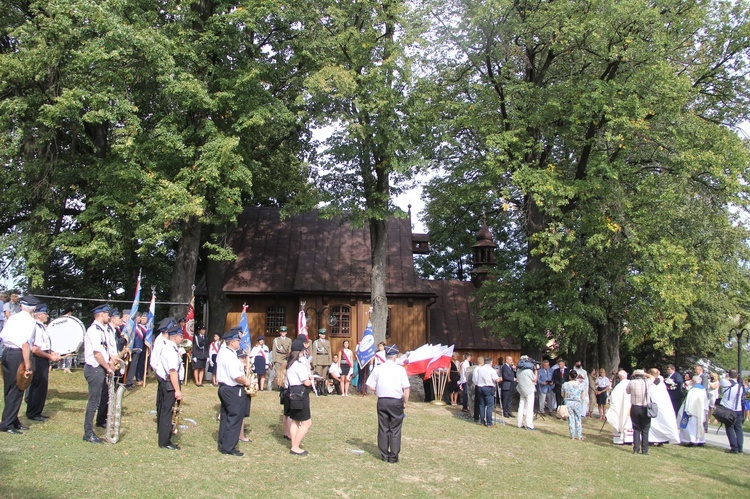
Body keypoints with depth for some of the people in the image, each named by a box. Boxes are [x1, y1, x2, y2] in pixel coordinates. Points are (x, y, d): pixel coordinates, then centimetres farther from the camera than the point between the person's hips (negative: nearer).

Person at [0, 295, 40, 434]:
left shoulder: (12, 317, 12)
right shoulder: (30, 321, -10)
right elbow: (26, 344, -19)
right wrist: (27, 366, -19)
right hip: (18, 356, -8)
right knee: (16, 391, 1)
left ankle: (13, 421, 26)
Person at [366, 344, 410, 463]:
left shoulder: (378, 369, -2)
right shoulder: (400, 369, -8)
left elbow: (372, 387, -2)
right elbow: (406, 389, -9)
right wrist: (405, 402, 3)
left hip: (382, 401, 2)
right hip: (396, 401, -2)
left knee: (383, 428, 11)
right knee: (395, 429, 7)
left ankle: (384, 454, 18)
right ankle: (394, 456, 10)